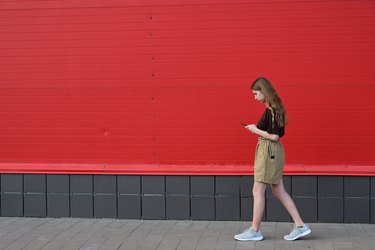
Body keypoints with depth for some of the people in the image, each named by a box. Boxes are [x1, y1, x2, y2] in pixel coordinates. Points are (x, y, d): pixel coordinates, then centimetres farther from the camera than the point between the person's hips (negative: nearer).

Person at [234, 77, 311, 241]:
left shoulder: (271, 110, -17)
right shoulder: (274, 108, 12)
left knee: (258, 191, -2)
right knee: (279, 191, 12)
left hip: (269, 152, -10)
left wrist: (256, 130, -12)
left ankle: (255, 231, 6)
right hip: (272, 152, 10)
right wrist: (257, 129, 9)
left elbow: (274, 136, -21)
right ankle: (300, 226, 14)